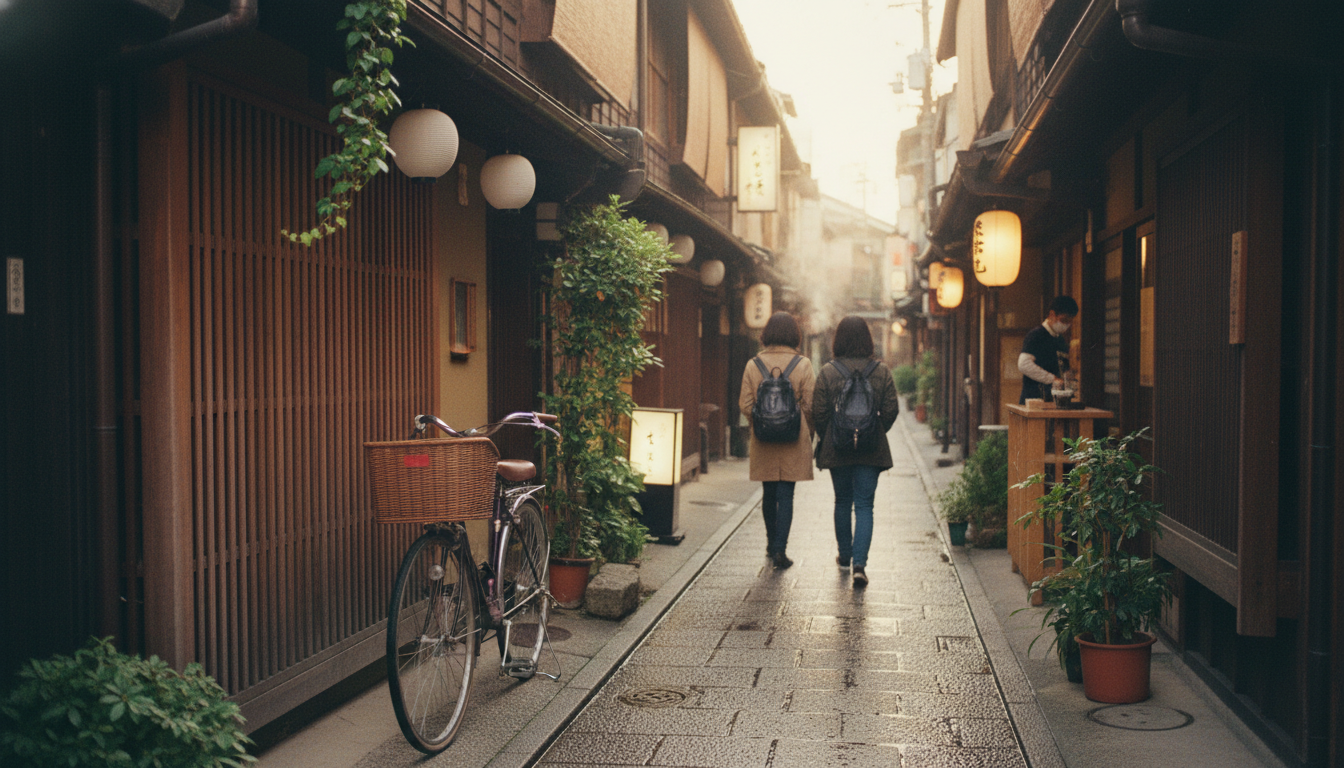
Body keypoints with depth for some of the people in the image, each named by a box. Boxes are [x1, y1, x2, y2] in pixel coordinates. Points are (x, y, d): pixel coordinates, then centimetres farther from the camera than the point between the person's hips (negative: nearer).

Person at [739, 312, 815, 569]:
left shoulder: (753, 365, -1)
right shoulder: (802, 365, -6)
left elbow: (745, 405, 0)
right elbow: (810, 405, -5)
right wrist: (808, 433, 9)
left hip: (763, 441, 2)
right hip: (794, 441, -2)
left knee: (769, 493, 16)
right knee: (786, 495, 0)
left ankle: (772, 544, 30)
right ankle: (779, 549, -7)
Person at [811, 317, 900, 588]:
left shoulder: (827, 373, -7)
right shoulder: (882, 372, -4)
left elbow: (818, 413, -6)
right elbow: (891, 410, -2)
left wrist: (825, 440, 11)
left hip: (837, 450, 0)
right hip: (870, 451, 0)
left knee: (842, 502, 18)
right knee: (864, 506, 2)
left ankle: (845, 555, 32)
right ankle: (859, 564, -10)